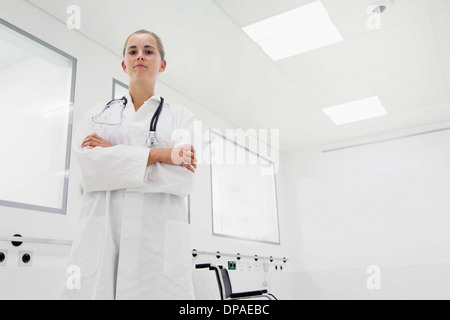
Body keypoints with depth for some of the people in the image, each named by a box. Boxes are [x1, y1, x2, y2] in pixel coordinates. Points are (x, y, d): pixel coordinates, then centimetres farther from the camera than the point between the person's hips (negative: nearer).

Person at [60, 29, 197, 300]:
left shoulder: (181, 116, 14)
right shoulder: (98, 114, 18)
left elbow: (183, 179, -2)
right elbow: (89, 165, -2)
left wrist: (114, 153, -3)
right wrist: (158, 154, -8)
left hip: (160, 233, -1)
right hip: (101, 233, 1)